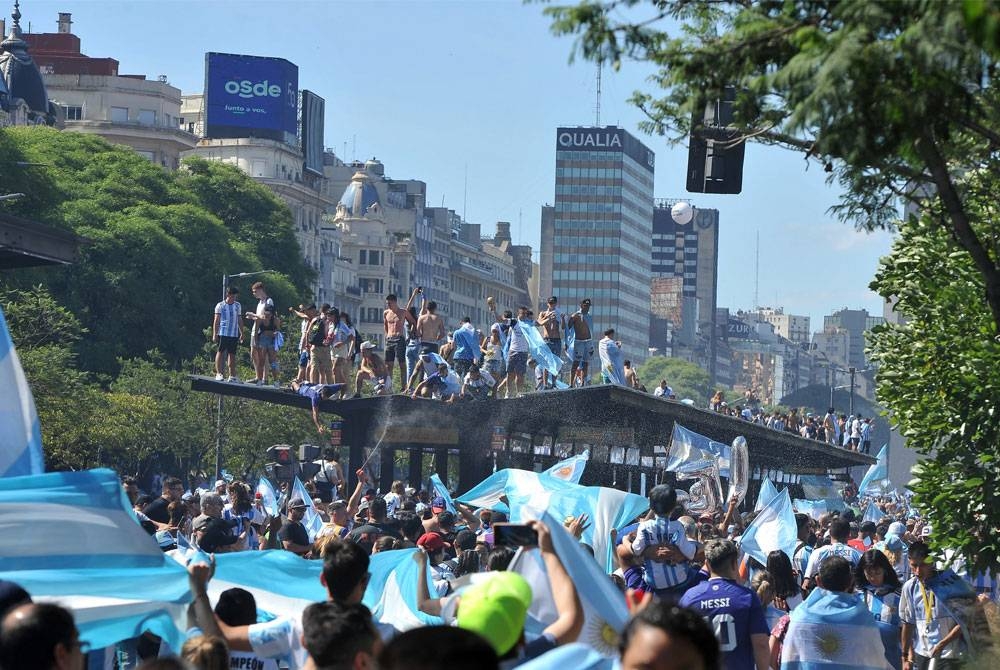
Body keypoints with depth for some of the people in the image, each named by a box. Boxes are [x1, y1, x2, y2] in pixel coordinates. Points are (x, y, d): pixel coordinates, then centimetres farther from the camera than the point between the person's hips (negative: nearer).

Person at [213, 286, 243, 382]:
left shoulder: (238, 306, 12)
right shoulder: (220, 306, 0)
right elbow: (216, 321, 1)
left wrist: (241, 333, 14)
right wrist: (214, 334, -4)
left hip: (234, 334, 4)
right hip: (222, 333, -4)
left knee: (232, 354, 6)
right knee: (220, 352, -4)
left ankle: (232, 375, 11)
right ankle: (219, 373, -2)